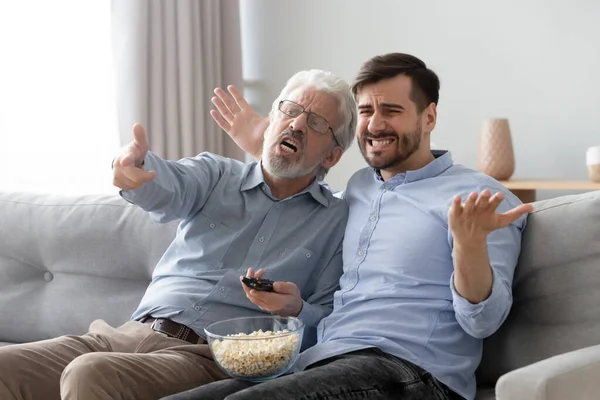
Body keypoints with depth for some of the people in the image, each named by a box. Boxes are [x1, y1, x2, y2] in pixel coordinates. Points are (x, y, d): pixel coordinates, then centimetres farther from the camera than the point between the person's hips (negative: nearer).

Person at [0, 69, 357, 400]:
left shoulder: (337, 221, 12)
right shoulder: (216, 173, 16)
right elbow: (169, 189, -8)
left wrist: (296, 311, -14)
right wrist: (138, 169, -32)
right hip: (134, 331, 3)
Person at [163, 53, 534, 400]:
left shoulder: (478, 195, 0)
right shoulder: (359, 185, 21)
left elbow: (482, 322, -9)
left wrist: (469, 242, -27)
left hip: (406, 370, -7)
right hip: (316, 365, 7)